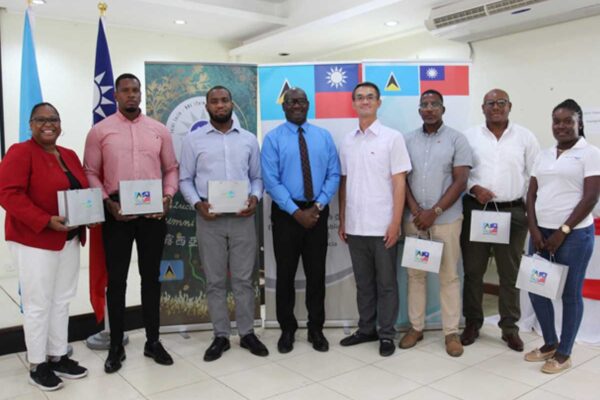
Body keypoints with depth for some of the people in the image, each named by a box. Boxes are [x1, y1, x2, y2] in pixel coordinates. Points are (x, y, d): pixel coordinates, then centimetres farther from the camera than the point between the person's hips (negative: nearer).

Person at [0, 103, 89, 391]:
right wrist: (46, 221, -25)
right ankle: (37, 365, 15)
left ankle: (58, 357, 25)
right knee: (38, 303, 1)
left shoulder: (69, 155, 13)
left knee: (62, 300, 13)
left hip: (70, 240, 7)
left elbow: (84, 191, 18)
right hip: (34, 241, -7)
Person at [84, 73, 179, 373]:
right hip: (116, 212, -1)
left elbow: (172, 168, 10)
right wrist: (107, 202, -12)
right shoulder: (100, 131, 3)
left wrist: (168, 196, -7)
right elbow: (90, 172, 1)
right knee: (116, 278, 5)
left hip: (153, 211, 2)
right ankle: (116, 346, 19)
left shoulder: (159, 130, 8)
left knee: (151, 276, 10)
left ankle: (152, 341, 23)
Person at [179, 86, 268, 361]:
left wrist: (255, 198, -9)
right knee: (215, 281, 8)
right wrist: (198, 203, -12)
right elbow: (185, 179, 4)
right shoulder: (193, 140, 4)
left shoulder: (249, 139, 9)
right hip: (209, 219, -1)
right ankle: (220, 336, 20)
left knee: (244, 279, 7)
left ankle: (247, 333, 20)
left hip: (242, 218, 1)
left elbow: (257, 177, 10)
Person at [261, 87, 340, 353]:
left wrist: (317, 206, -12)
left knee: (316, 273, 11)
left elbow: (334, 175, 1)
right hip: (286, 213, -2)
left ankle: (316, 329, 26)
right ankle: (287, 330, 25)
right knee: (285, 273, 9)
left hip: (317, 212, 2)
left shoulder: (324, 136, 6)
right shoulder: (273, 139, -3)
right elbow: (271, 181, -10)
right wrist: (296, 212, -16)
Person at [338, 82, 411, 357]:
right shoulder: (347, 142, 9)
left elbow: (399, 183, -7)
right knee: (363, 282, 14)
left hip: (382, 226, -4)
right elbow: (343, 183, 12)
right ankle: (366, 329, 27)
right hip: (355, 226, 4)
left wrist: (396, 223, -12)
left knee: (386, 282, 7)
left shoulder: (392, 137, -3)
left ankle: (387, 334, 19)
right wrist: (342, 221, 9)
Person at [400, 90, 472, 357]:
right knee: (415, 274, 8)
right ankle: (416, 327, 20)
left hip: (446, 218, -2)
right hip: (413, 218, 3)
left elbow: (460, 181, -6)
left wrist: (434, 212, -12)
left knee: (449, 275, 3)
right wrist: (416, 211, -8)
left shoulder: (457, 139, 0)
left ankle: (451, 332, 13)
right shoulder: (408, 140, 7)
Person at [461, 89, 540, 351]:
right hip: (475, 210, 0)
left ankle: (510, 327, 20)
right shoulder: (469, 136, 4)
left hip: (512, 213, 0)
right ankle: (472, 323, 22)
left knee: (510, 273, 7)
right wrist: (474, 187, -13)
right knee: (473, 271, 7)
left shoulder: (525, 137, 4)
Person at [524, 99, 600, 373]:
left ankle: (564, 353, 18)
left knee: (570, 293, 5)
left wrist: (563, 232, -14)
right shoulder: (544, 155, 12)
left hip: (574, 233, -5)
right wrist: (534, 230, -3)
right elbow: (532, 195, 10)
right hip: (541, 231, 6)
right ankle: (550, 343, 28)